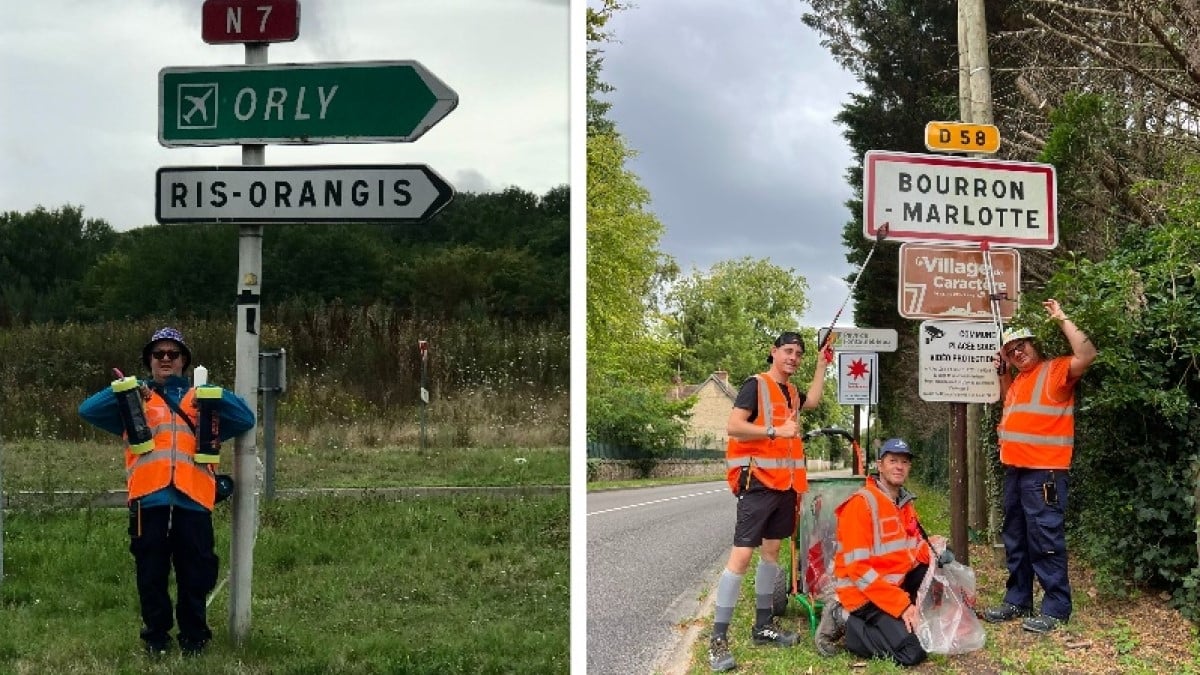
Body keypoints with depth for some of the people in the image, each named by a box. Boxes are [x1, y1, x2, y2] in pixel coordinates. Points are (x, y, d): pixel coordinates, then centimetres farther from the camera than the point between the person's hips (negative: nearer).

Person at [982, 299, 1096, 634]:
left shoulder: (1055, 370, -7)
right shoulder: (1019, 380, 19)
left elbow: (1086, 355, -24)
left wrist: (1062, 320, -19)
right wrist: (1002, 372, 24)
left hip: (1044, 473, -10)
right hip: (1015, 470, 10)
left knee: (1045, 539, -9)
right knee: (1015, 539, 15)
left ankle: (1056, 608, -5)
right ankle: (1017, 601, 24)